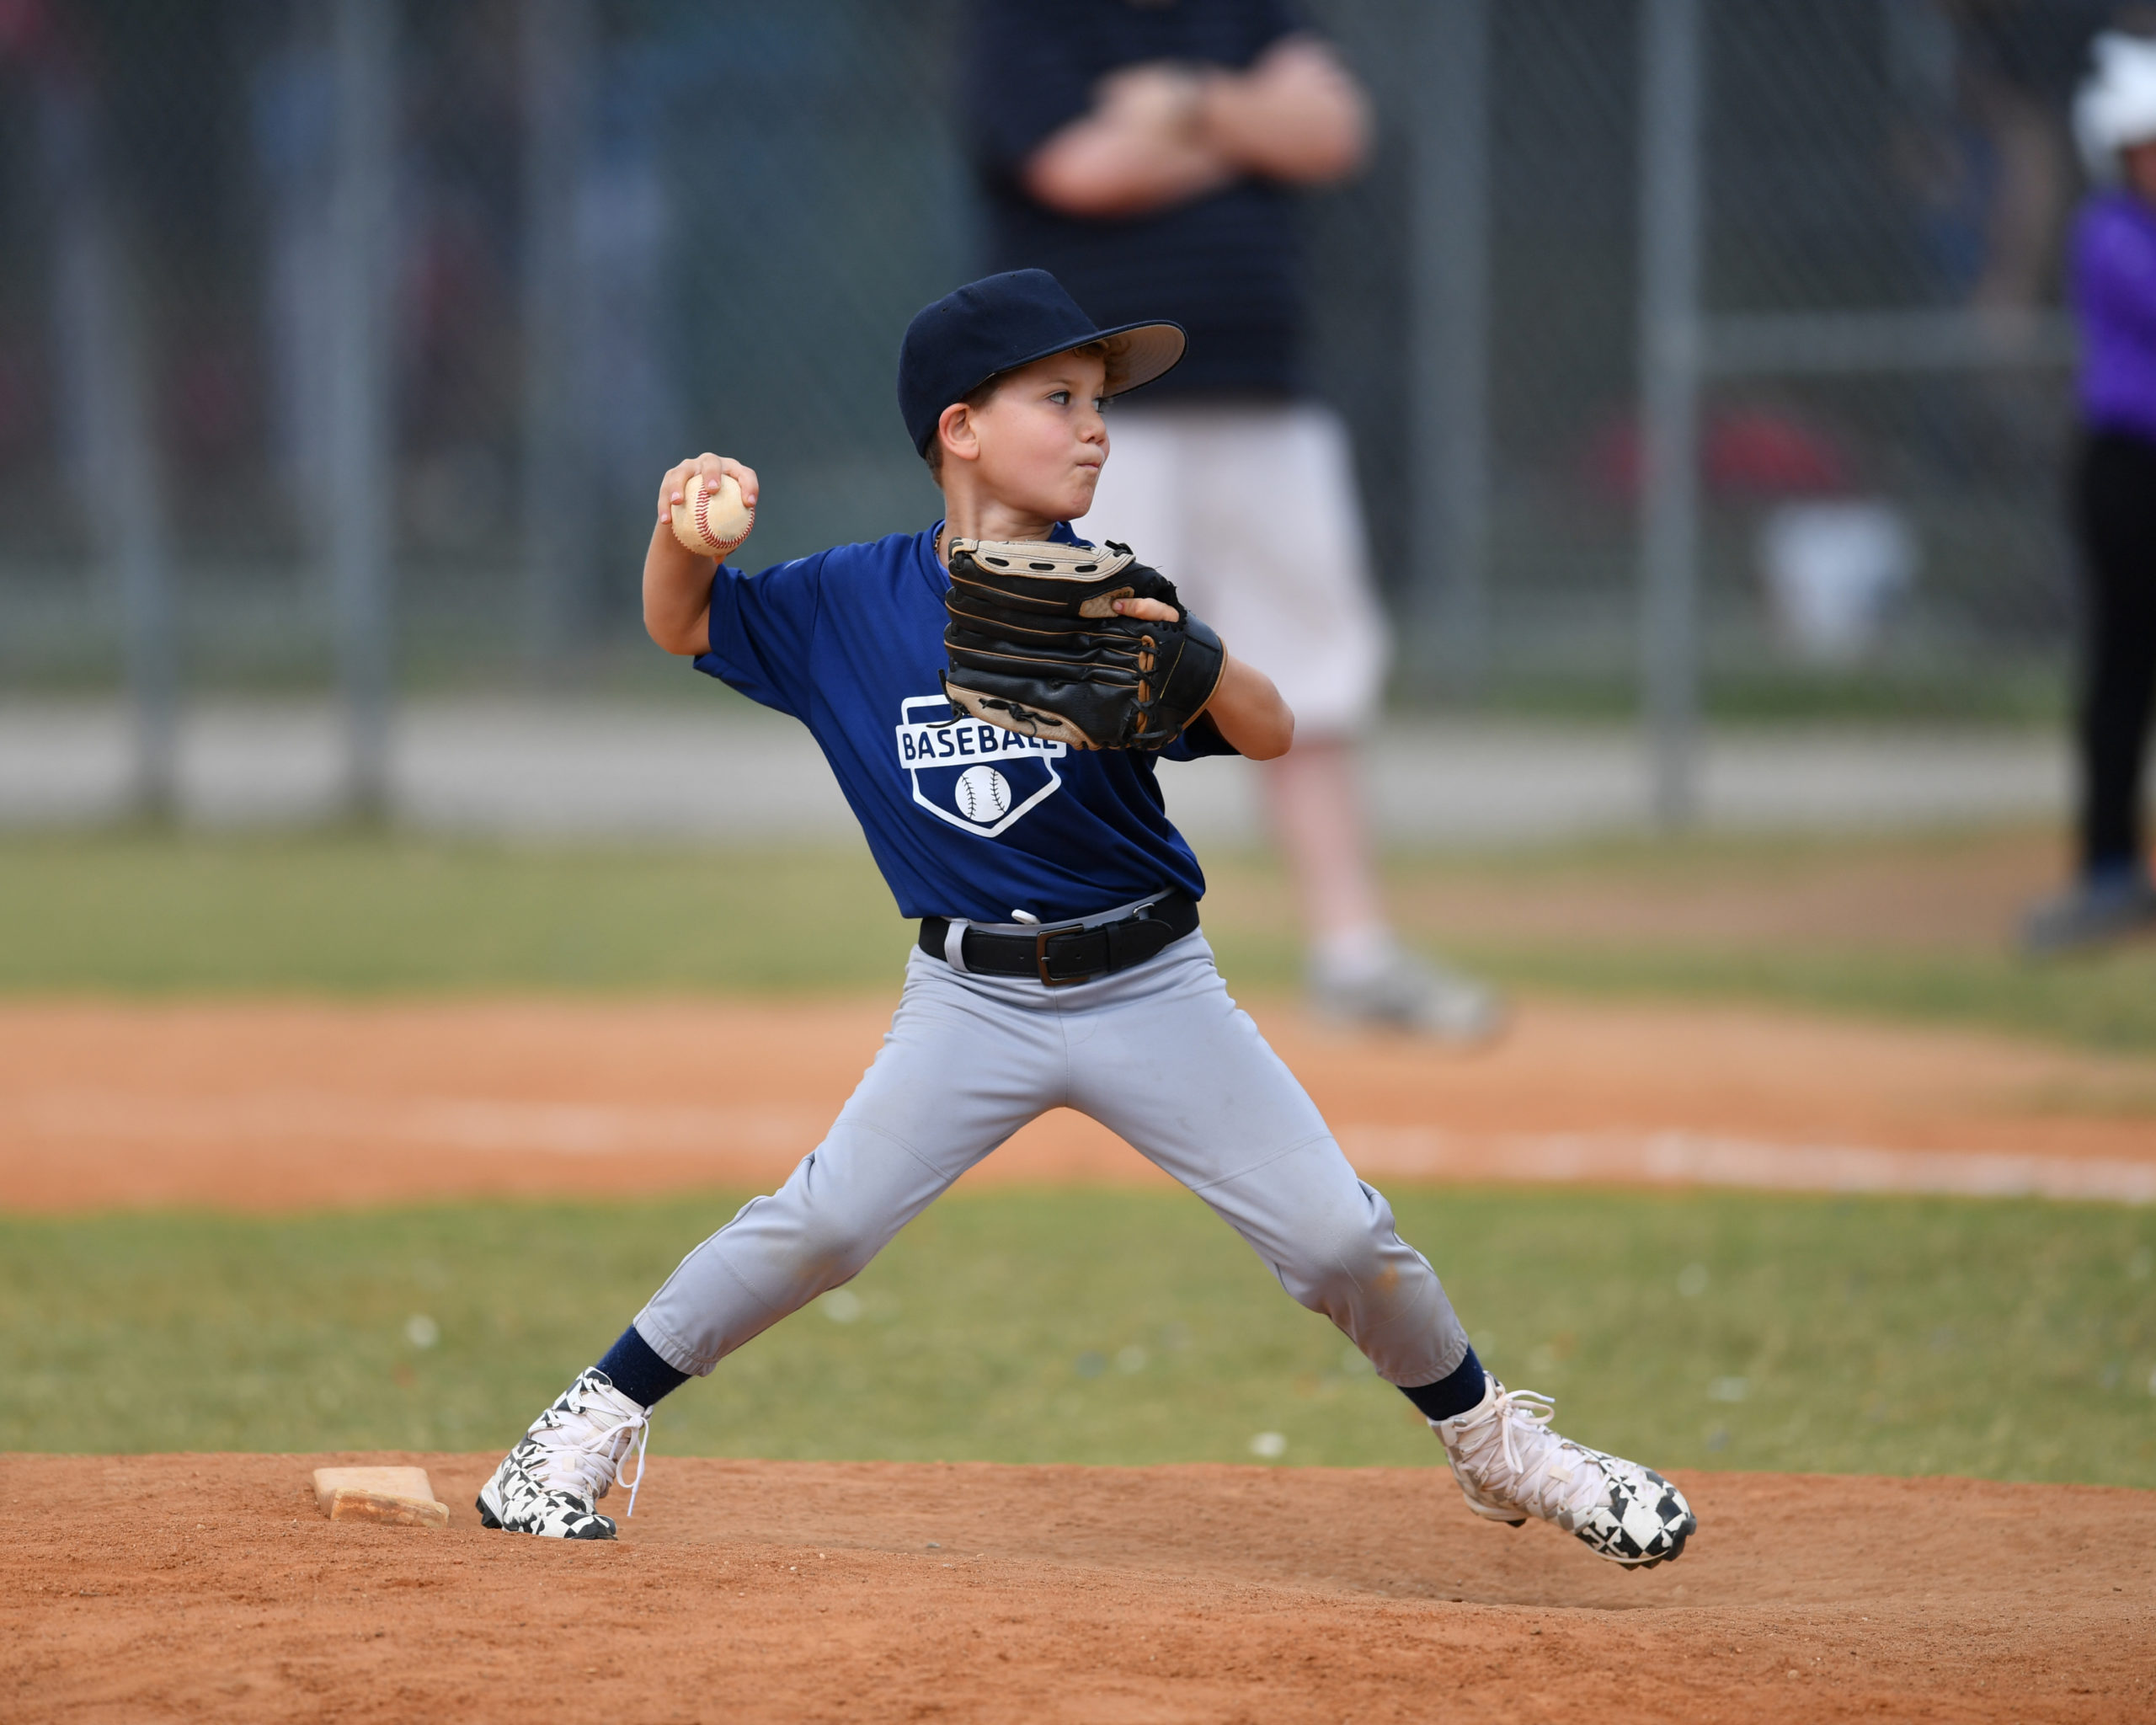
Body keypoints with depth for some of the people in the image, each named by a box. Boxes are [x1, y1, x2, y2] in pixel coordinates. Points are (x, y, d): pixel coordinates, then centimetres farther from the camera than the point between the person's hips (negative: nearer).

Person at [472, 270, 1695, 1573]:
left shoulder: (1109, 598, -6)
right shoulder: (856, 601, -3)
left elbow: (1273, 735, -12)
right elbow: (682, 624, 4)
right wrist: (684, 525, -18)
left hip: (1154, 989, 0)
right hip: (973, 1004, 0)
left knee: (1342, 1239, -5)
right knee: (823, 1223, -15)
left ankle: (1491, 1438, 20)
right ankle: (600, 1417, 4)